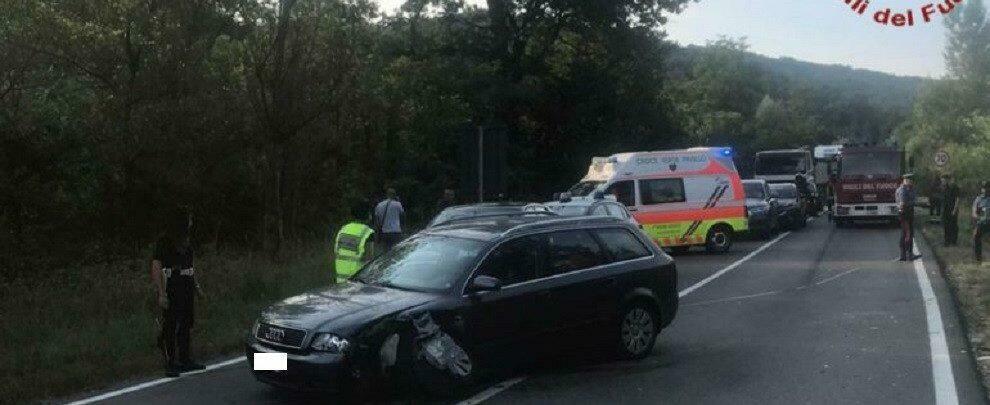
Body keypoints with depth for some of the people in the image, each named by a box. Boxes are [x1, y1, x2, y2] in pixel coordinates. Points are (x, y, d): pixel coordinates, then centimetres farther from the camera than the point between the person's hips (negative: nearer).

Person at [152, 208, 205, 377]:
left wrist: (196, 286, 19)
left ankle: (185, 360, 21)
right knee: (170, 328, -5)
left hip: (186, 291, 8)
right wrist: (161, 294, -18)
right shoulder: (163, 243, -9)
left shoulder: (185, 244, 15)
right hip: (171, 292, -8)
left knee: (186, 326, 12)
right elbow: (156, 268, -13)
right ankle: (170, 364, -2)